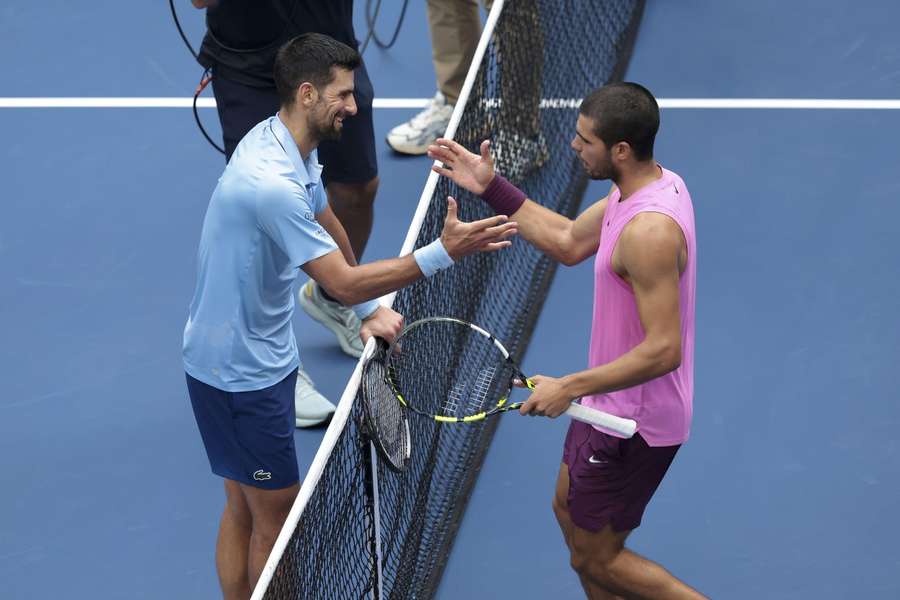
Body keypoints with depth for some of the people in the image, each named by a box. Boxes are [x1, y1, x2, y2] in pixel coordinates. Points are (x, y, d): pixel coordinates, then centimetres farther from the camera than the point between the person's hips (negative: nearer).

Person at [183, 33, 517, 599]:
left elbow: (329, 226, 15)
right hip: (241, 375, -10)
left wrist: (371, 309, 8)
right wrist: (444, 251, -30)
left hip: (259, 356, 10)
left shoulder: (288, 143, 0)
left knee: (244, 508, 20)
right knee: (277, 516, 4)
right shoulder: (272, 182, -31)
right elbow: (344, 283, -28)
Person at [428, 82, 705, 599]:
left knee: (597, 558, 7)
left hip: (634, 421, -10)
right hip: (616, 404, 10)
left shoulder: (648, 231, -32)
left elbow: (663, 350, -33)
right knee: (570, 510, 25)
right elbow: (569, 243, 11)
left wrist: (570, 388, -26)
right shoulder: (655, 182, -1)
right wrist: (491, 187, 6)